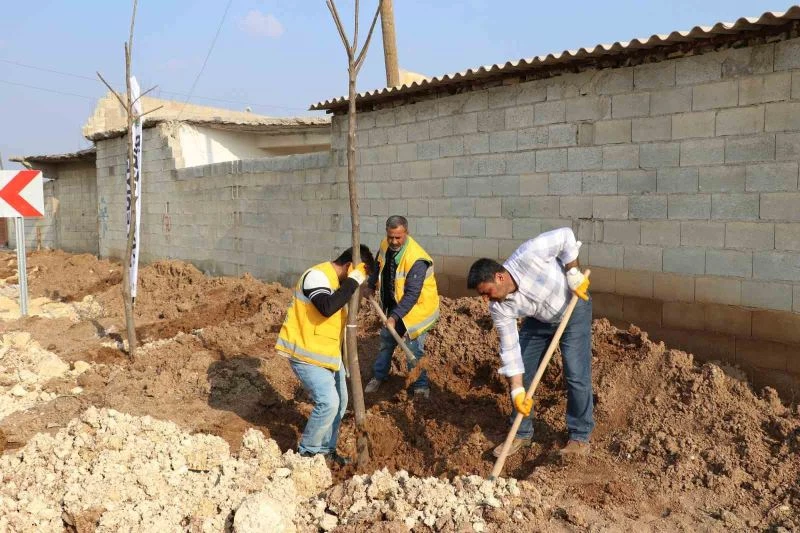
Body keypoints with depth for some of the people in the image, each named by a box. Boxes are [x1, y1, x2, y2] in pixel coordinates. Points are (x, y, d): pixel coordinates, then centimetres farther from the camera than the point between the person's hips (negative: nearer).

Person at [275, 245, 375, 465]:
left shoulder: (339, 281, 9)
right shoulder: (317, 276, -21)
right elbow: (327, 307, -39)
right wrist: (352, 282, -31)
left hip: (327, 352, 10)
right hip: (306, 353, -10)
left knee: (340, 401, 12)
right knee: (328, 402, -15)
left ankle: (326, 449, 28)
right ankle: (306, 452, 4)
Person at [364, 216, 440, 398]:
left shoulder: (416, 260, -32)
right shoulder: (386, 246, -9)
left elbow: (411, 295, -32)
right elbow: (378, 266, 15)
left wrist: (395, 316, -35)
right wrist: (371, 286, 19)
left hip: (415, 308, -7)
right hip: (394, 305, 7)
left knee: (413, 348, -6)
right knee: (386, 340, 19)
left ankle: (421, 385, 13)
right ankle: (379, 376, 38)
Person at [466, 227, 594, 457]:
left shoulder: (527, 256, -37)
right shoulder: (498, 308, -23)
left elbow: (565, 236, -26)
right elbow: (510, 349, -19)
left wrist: (573, 274, -26)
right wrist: (517, 391, -22)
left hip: (572, 309, -4)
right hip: (538, 320, 4)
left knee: (577, 376, -8)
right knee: (520, 374, 3)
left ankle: (580, 437, 9)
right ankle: (521, 434, 20)